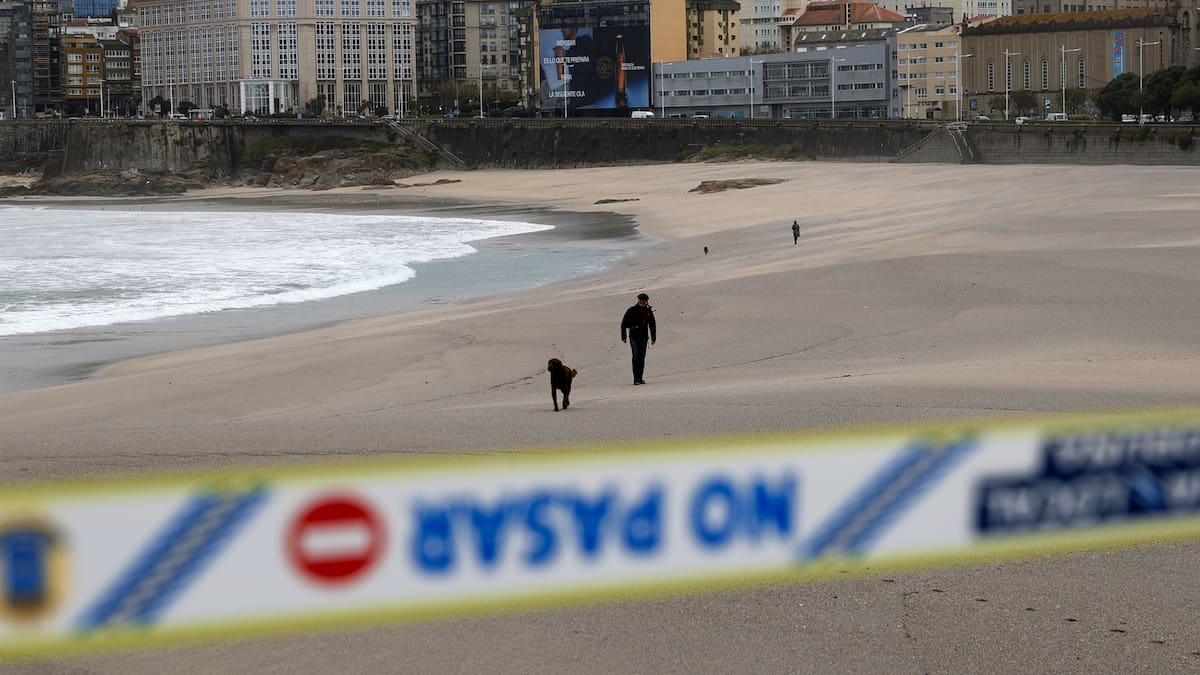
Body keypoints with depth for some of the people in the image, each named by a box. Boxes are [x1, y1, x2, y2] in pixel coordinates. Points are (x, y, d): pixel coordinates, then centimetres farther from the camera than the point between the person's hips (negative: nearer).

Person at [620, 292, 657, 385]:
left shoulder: (648, 311, 5)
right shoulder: (632, 310, -3)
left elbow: (652, 325, 14)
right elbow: (623, 324, 3)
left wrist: (653, 338, 12)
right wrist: (623, 336, 0)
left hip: (643, 337, 3)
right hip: (634, 337, -3)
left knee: (642, 358, 4)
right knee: (636, 356, -13)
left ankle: (640, 378, 12)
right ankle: (636, 378, -15)